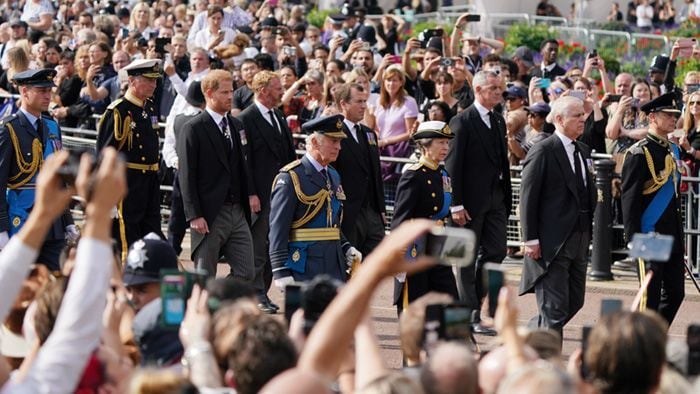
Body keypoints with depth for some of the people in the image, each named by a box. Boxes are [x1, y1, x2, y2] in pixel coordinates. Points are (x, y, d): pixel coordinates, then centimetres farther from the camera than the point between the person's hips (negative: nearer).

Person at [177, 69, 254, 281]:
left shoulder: (236, 126, 14)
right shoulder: (193, 129, -7)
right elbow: (186, 176, -11)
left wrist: (247, 204, 11)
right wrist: (194, 215, -16)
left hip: (238, 211, 6)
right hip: (210, 215, -6)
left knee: (246, 273, 3)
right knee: (204, 278, 0)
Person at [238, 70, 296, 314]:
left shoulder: (279, 117, 15)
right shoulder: (246, 119, -9)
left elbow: (289, 155, 19)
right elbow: (244, 161, -12)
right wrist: (251, 194, -17)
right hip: (260, 195, -7)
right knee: (257, 248, -2)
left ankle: (263, 292, 17)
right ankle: (257, 295, 3)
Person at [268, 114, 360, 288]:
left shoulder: (333, 176, 16)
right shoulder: (291, 177, -10)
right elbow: (278, 227, -14)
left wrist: (346, 248, 8)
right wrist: (281, 271, -18)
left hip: (334, 265, 8)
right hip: (304, 266, -8)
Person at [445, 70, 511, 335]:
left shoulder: (499, 121, 14)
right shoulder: (462, 122, -9)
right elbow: (452, 165, -13)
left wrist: (506, 197, 11)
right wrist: (456, 205, -17)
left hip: (495, 198, 7)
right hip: (471, 199, -7)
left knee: (496, 251, 3)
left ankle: (473, 300, 17)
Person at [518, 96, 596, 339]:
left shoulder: (583, 151, 15)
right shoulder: (543, 152, -10)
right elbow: (528, 197, -11)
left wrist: (588, 233, 13)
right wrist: (531, 239, -15)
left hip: (579, 242, 8)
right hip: (552, 243, -8)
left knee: (575, 301, 13)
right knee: (555, 307, -6)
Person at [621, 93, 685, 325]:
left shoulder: (673, 150, 13)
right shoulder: (639, 153, -12)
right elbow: (629, 199, -14)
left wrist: (679, 233, 18)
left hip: (673, 236, 8)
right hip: (650, 238, -8)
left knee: (675, 294, 10)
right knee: (651, 297, -2)